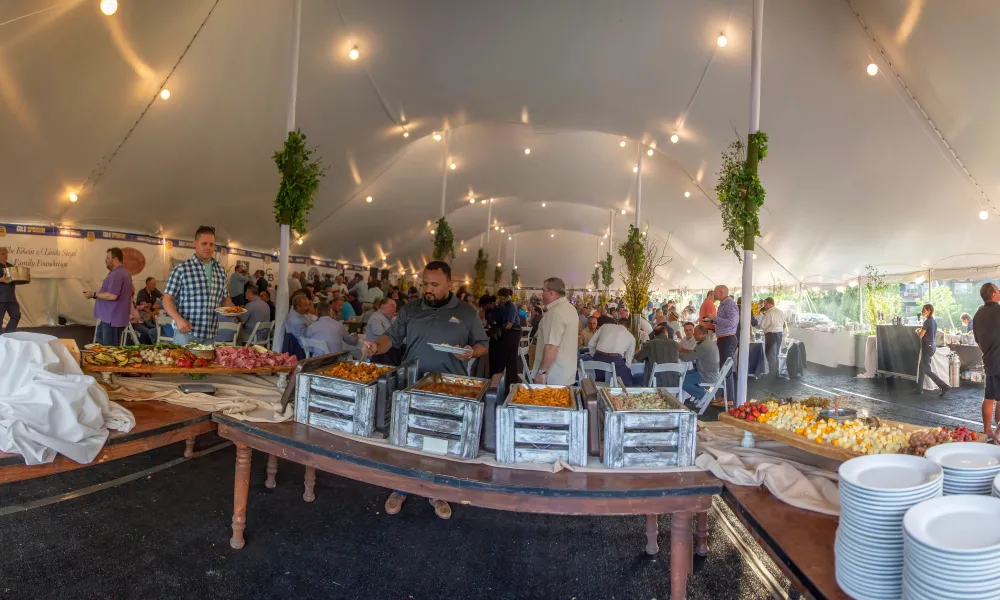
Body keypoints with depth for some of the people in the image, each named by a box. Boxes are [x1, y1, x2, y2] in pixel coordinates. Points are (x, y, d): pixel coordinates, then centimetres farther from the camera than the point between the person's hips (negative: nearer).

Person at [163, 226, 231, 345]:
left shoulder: (221, 271, 8)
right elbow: (167, 300, -6)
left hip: (210, 335, 4)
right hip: (186, 332, -4)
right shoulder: (181, 269, -6)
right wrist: (178, 319, -22)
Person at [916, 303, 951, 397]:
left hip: (927, 346, -10)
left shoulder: (927, 321, -17)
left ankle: (945, 387, -8)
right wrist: (922, 330, 17)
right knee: (921, 368, 14)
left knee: (927, 370, -6)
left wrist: (917, 331, 4)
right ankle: (919, 389, 19)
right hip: (932, 345, 10)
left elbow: (921, 335, -17)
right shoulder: (934, 321, 10)